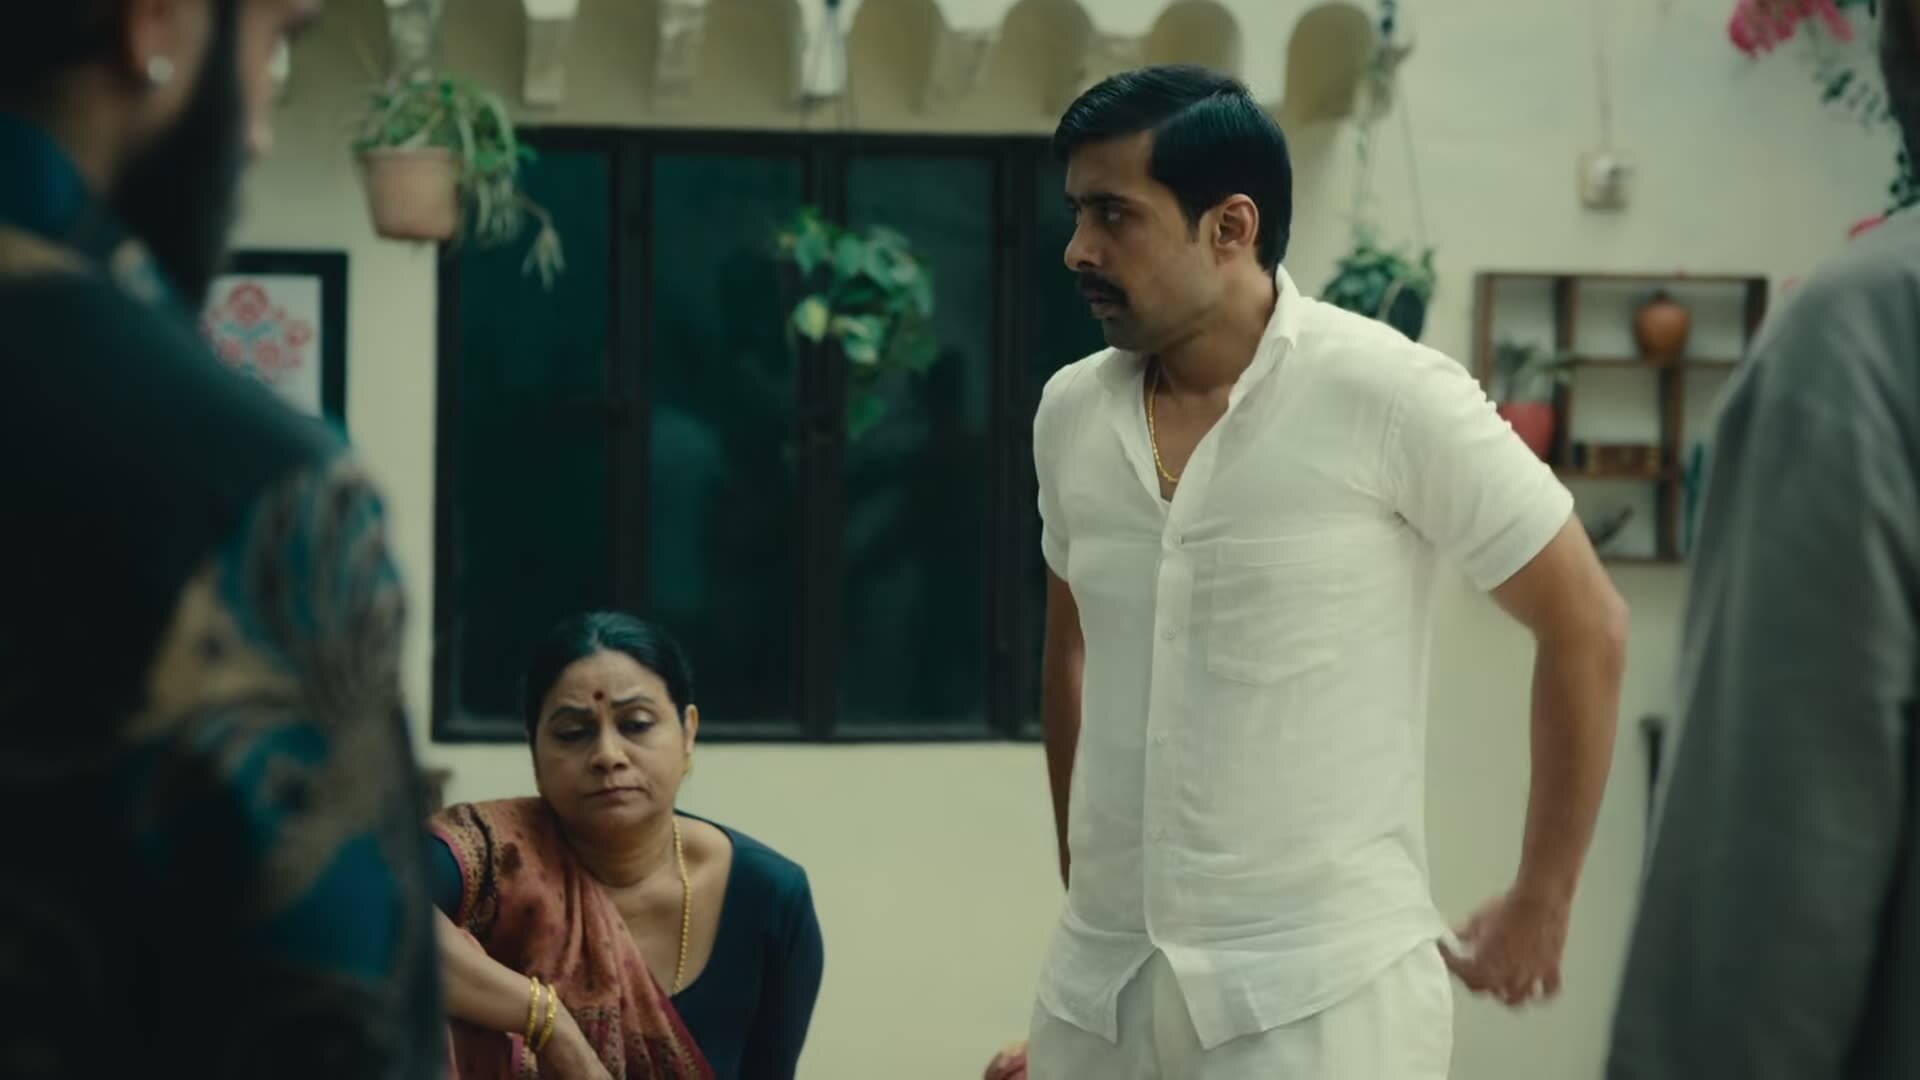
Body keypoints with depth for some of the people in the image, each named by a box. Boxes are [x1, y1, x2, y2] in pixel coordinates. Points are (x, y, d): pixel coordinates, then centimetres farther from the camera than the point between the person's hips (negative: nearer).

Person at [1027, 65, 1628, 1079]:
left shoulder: (1387, 396, -11)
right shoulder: (1069, 413, 4)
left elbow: (1585, 627, -5)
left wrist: (1539, 905, -1)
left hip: (1321, 989, -5)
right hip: (1097, 985, 5)